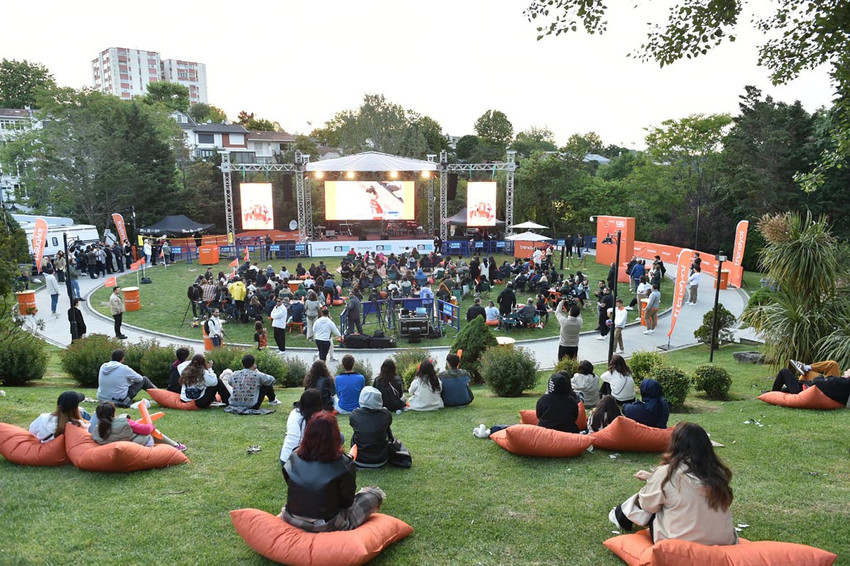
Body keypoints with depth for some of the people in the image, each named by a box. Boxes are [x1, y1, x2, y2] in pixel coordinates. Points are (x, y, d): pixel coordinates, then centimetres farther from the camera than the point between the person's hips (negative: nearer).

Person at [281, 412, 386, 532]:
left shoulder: (294, 457, -8)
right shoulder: (344, 464, -20)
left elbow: (296, 492, 6)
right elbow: (347, 503, -9)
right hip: (326, 527, -4)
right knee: (376, 493, 6)